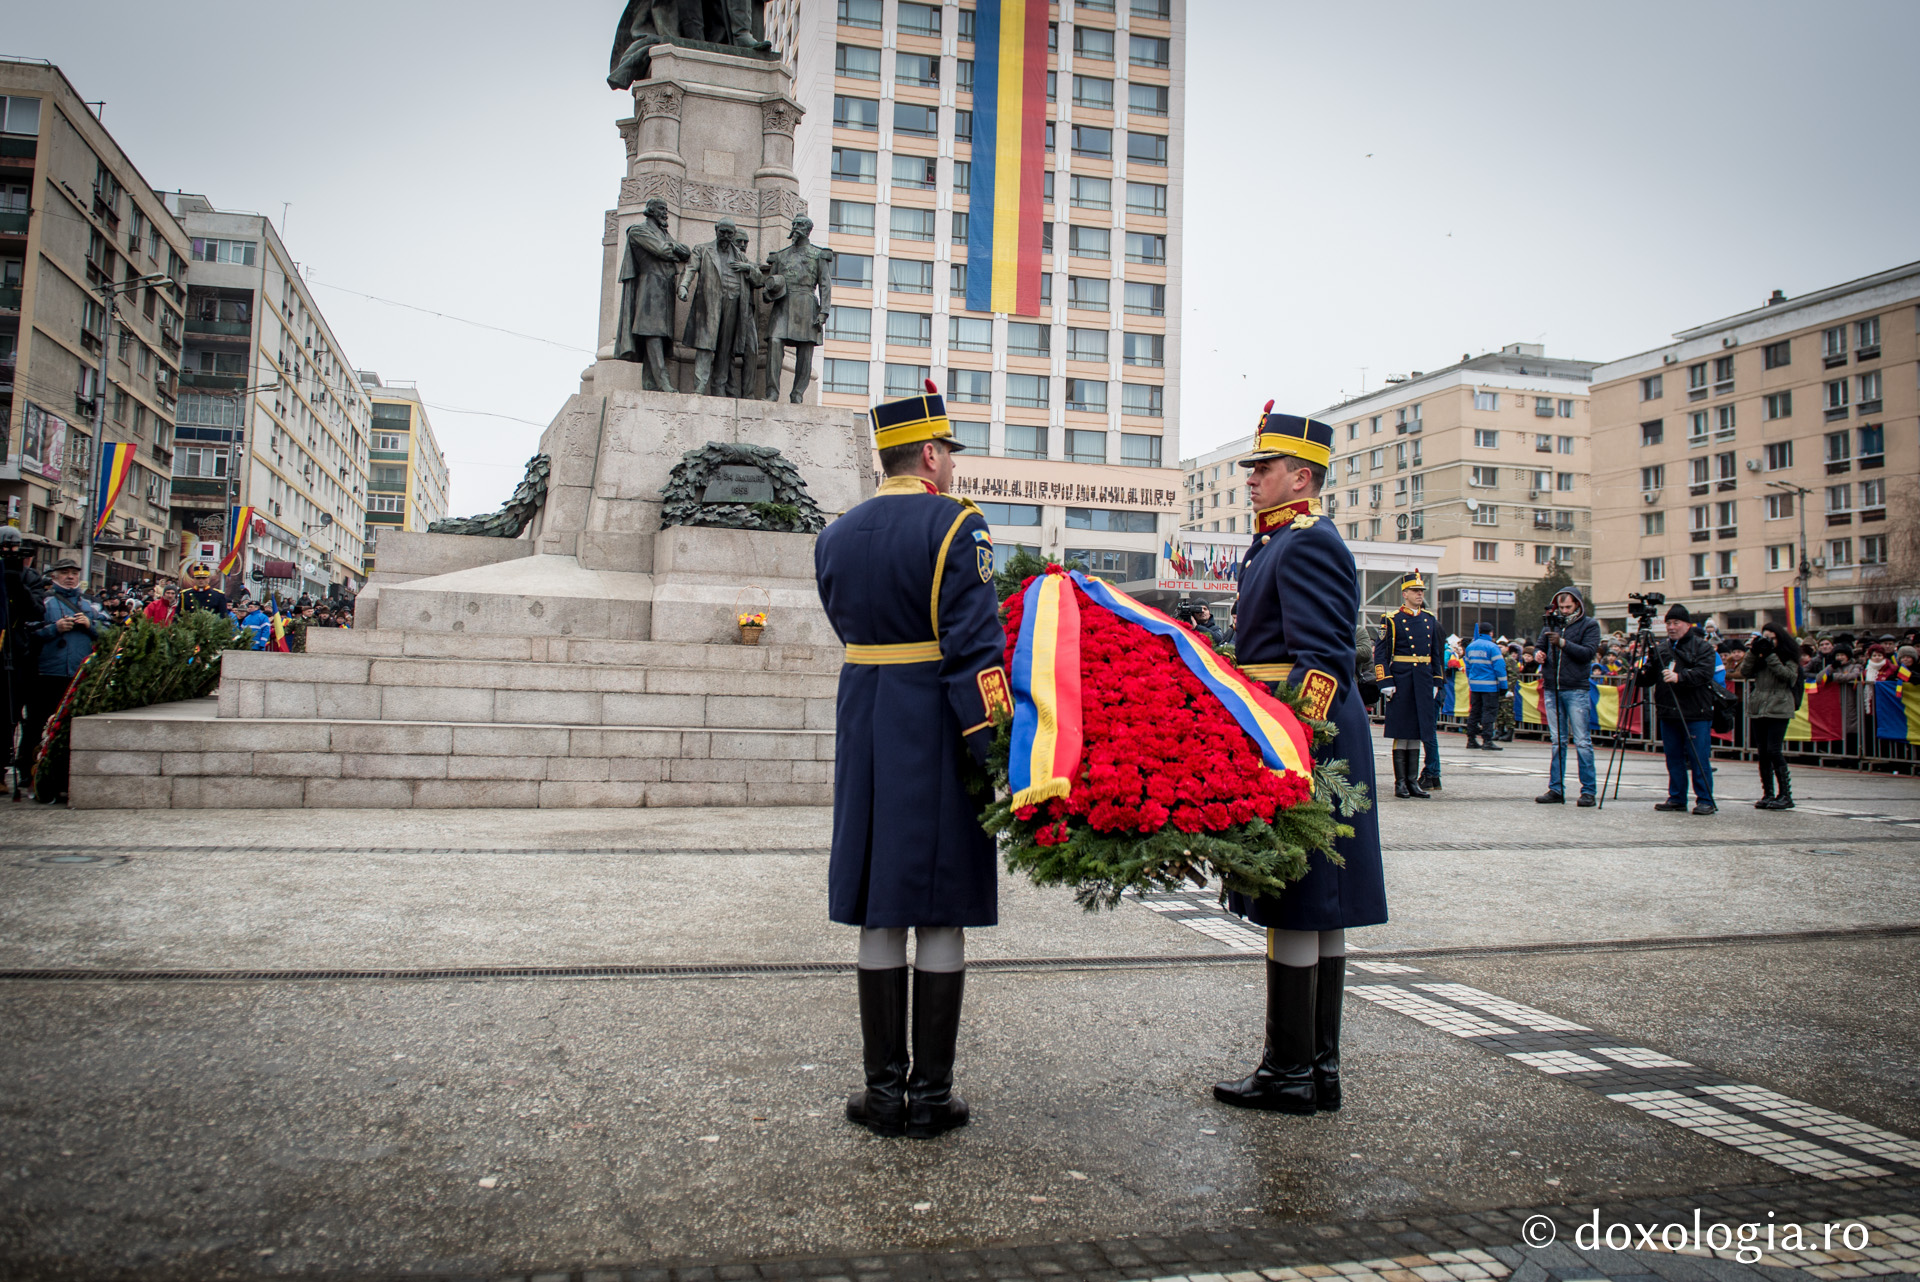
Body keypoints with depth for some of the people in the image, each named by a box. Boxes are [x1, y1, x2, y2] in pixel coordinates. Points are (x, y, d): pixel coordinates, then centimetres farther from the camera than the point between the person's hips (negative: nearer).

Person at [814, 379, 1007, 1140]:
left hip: (866, 731, 5)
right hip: (940, 731, -5)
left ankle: (884, 1089, 15)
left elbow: (852, 628, 14)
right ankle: (931, 1095, 10)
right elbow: (975, 648, -15)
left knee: (881, 912, 9)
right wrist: (992, 754, -14)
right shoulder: (956, 525, -9)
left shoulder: (836, 536, 11)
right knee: (942, 915, 2)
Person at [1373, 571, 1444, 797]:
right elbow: (1380, 653, -6)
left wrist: (1436, 681, 10)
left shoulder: (1430, 621, 12)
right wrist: (1386, 682, -13)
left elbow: (1436, 654, 17)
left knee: (1418, 730, 7)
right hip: (1401, 682, -5)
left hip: (1424, 682, 5)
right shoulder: (1391, 620, -3)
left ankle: (1413, 780, 13)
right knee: (1401, 731, -2)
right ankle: (1400, 781, 4)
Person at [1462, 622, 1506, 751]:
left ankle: (1471, 739, 14)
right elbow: (1499, 667, -12)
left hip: (1474, 685, 7)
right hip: (1489, 686, -6)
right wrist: (1503, 686, -8)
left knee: (1474, 711, 11)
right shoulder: (1492, 647, -10)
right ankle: (1487, 740, -8)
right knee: (1489, 712, -5)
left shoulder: (1470, 647, 11)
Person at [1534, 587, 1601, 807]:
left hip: (1577, 690, -4)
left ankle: (1588, 790, 2)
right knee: (1558, 741, 8)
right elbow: (1541, 647, 20)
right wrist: (1539, 654, -2)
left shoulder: (1589, 626, 1)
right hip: (1551, 689, 4)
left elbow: (1588, 653, -11)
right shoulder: (1551, 625, 13)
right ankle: (1556, 789, 12)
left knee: (1582, 741, -4)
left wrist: (1563, 643, -22)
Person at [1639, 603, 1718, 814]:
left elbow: (1704, 673, -16)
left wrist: (1679, 677, -30)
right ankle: (1676, 798, 17)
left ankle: (1705, 800, 3)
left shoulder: (1702, 647, 0)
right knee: (1673, 758, 9)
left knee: (1699, 759, -4)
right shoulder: (1661, 649, 16)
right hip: (1669, 715, 5)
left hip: (1696, 714, -5)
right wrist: (1640, 674, -9)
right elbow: (1648, 678, 13)